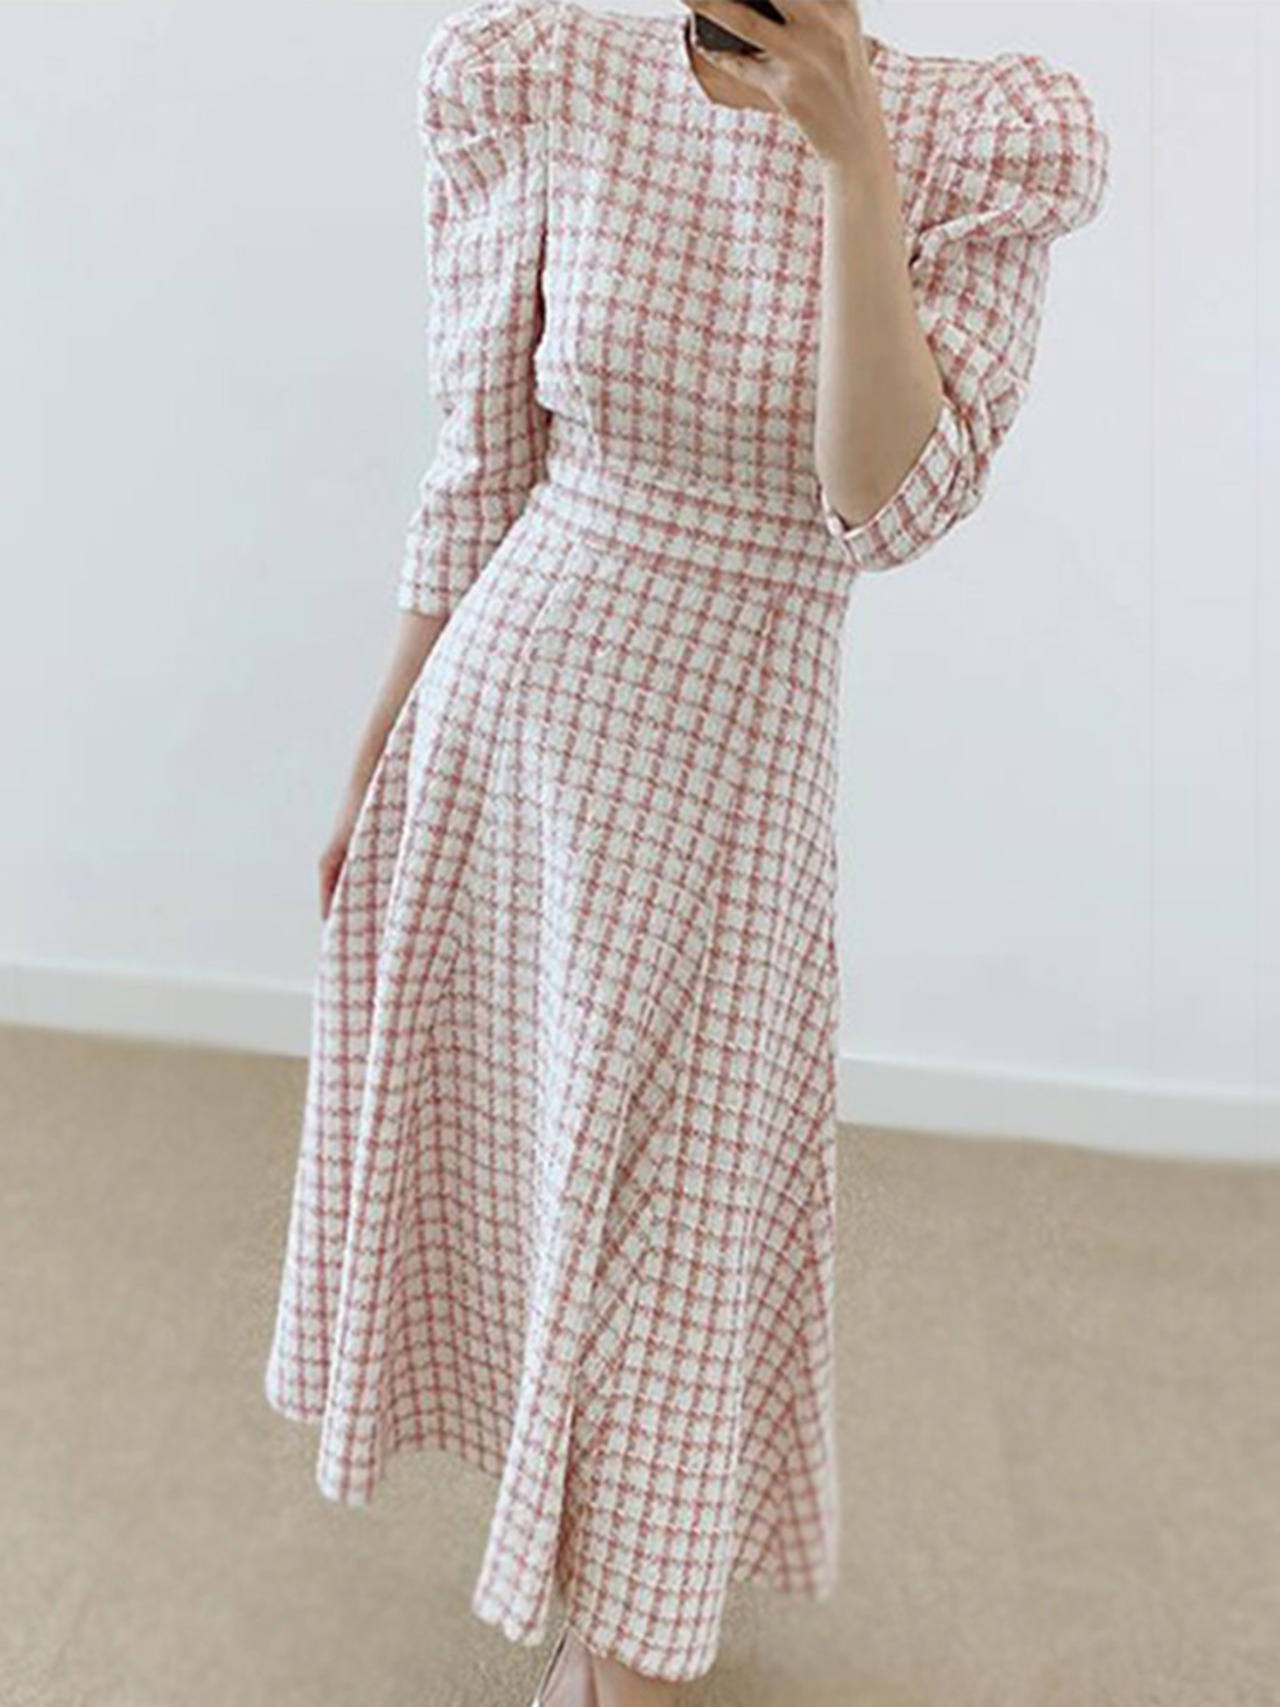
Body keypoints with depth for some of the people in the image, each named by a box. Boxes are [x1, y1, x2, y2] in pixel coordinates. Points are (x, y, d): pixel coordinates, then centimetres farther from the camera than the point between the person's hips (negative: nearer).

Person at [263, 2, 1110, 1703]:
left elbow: (887, 506, -20)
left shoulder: (983, 148, -9)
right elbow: (486, 467, 2)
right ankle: (584, 1534, 51)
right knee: (499, 1152, 20)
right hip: (502, 709, 4)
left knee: (666, 1222, 8)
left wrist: (853, 156, -25)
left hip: (727, 761, -3)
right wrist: (376, 749, 6)